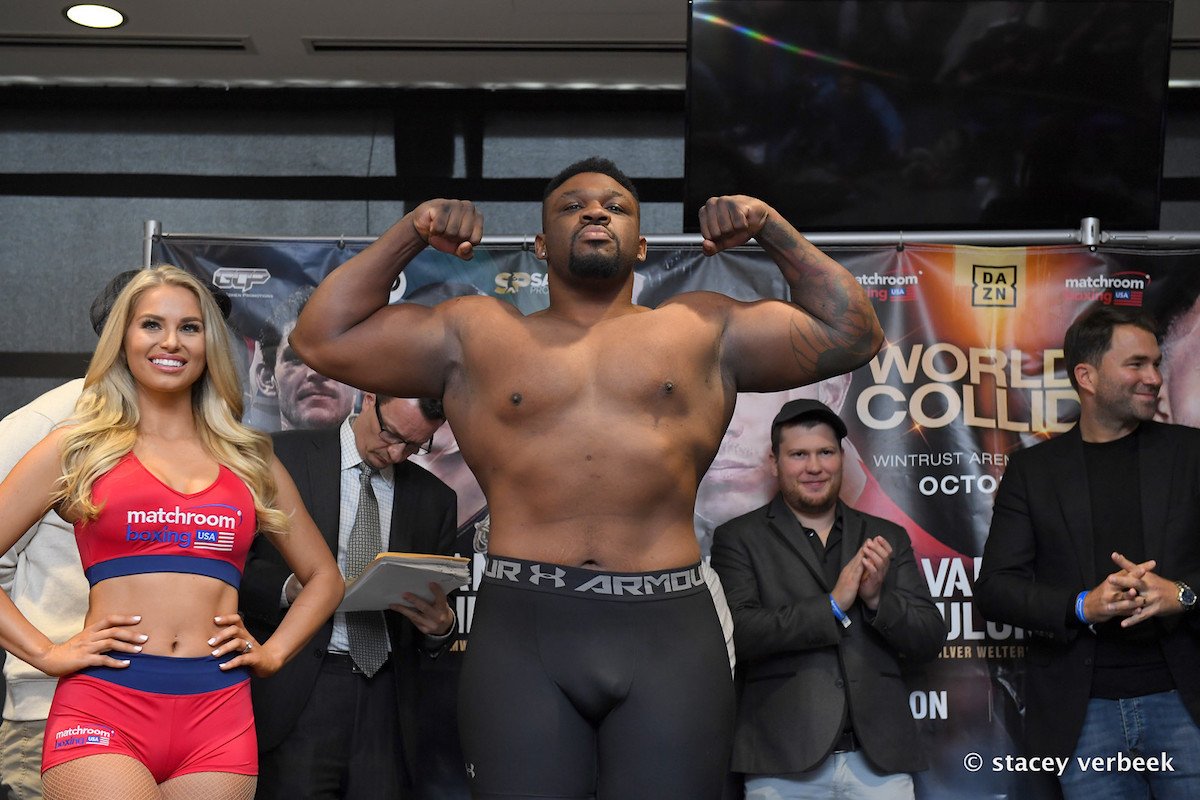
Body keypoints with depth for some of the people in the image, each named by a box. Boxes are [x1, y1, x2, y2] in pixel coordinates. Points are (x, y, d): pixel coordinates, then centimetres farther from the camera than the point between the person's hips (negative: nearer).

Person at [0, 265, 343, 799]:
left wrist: (273, 653, 11)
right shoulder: (77, 448, 8)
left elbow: (324, 577, 24)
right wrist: (46, 653, -3)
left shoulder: (249, 459, 16)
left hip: (218, 714, 3)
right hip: (103, 706, -3)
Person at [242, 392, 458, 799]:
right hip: (299, 692, -3)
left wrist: (440, 625, -5)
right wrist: (289, 589, -18)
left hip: (385, 702, 3)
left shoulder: (435, 498, 15)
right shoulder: (284, 457, 4)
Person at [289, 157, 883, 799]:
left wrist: (772, 229, 14)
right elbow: (322, 339, 14)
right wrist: (410, 234, 11)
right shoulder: (475, 333, 14)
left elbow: (851, 333, 17)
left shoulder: (705, 329, 15)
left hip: (670, 632, 0)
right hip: (520, 631, 0)